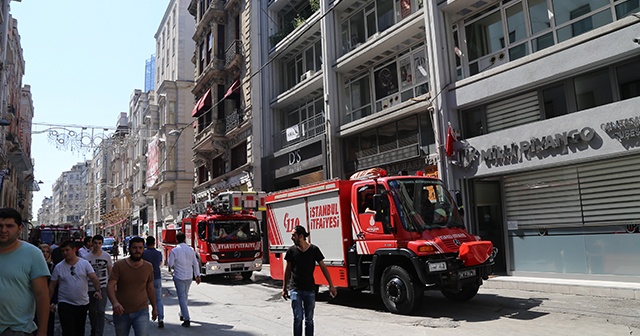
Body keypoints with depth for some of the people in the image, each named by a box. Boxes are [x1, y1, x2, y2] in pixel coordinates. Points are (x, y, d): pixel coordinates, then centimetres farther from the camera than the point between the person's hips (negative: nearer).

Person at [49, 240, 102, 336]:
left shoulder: (85, 263, -3)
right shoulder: (58, 267, -1)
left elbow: (94, 278, -11)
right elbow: (51, 286, 5)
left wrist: (98, 290, -28)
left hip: (83, 304, 1)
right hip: (65, 305, -1)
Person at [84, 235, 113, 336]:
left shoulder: (106, 256, -1)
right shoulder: (86, 257, -3)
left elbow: (110, 272, 8)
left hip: (102, 287, -1)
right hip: (90, 288, 2)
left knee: (100, 311, -11)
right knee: (92, 311, 14)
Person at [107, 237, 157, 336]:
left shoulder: (148, 267, 1)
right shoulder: (119, 265, -7)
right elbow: (110, 286, -13)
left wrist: (154, 307, 17)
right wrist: (114, 302, -31)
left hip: (141, 312, 0)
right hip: (121, 312, 0)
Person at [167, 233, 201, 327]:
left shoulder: (174, 250, -10)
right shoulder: (191, 249, 0)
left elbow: (170, 264, -8)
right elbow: (195, 263, 2)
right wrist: (197, 275, 8)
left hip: (179, 277, -4)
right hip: (189, 276, 4)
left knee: (182, 298, -1)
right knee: (185, 296, 22)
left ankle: (187, 319, -7)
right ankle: (182, 314, 35)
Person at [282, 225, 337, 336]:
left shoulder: (314, 249, -5)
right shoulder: (291, 250, -2)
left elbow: (323, 267, 0)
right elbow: (288, 270, 7)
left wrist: (331, 285, -2)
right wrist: (284, 288, 9)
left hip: (310, 289, 1)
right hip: (295, 289, 0)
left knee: (309, 319, 9)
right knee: (298, 318, -5)